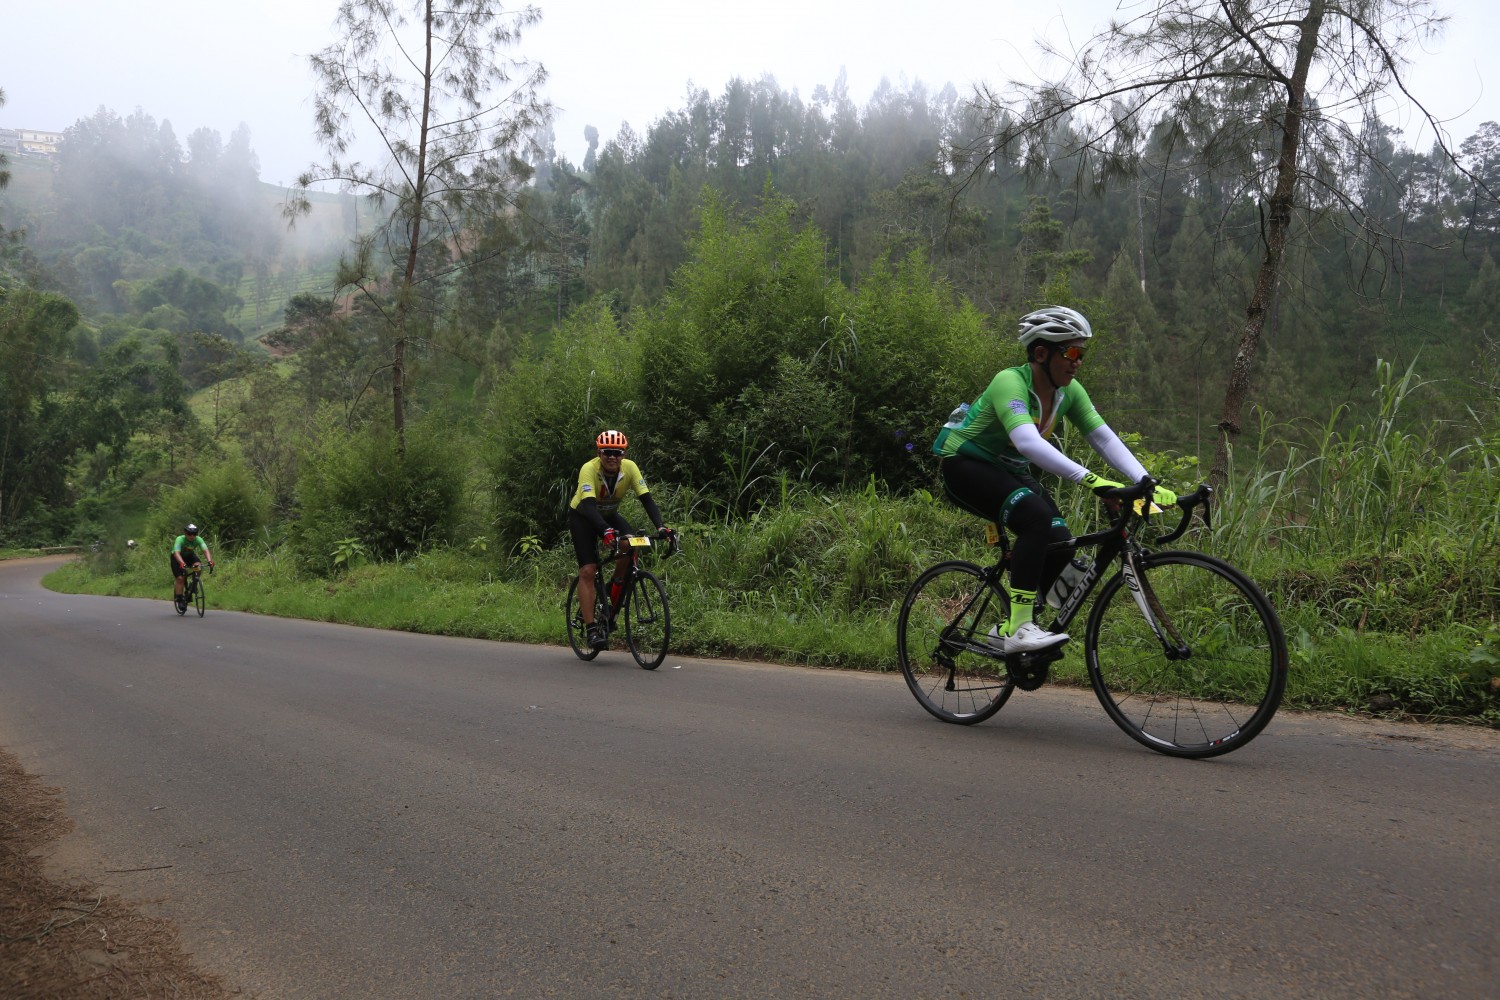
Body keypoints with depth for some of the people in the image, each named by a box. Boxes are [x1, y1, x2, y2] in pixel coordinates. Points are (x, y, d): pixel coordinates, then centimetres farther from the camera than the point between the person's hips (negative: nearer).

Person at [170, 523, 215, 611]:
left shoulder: (198, 540, -25)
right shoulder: (180, 539, -33)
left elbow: (205, 550, -36)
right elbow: (176, 553, -45)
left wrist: (209, 561, -55)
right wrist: (182, 563, -63)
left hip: (189, 555, 3)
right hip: (177, 558, -3)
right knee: (180, 578, -17)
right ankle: (179, 599, -6)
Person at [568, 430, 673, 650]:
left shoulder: (630, 468, -22)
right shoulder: (589, 469, -32)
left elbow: (646, 499, -24)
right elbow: (589, 505, -42)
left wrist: (660, 526, -40)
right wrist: (606, 531, -58)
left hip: (610, 514, 3)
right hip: (582, 516, -3)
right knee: (587, 570, -16)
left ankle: (613, 602, -4)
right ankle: (591, 629, -14)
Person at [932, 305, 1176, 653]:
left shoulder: (1069, 391, -5)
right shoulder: (1010, 382, -28)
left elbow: (1104, 438, -10)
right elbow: (1028, 442, -44)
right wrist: (1088, 478, -52)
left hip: (1010, 471, 8)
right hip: (965, 466, -8)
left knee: (1060, 540, -11)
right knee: (1036, 517, -31)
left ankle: (1007, 628, 5)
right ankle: (1019, 629, -27)